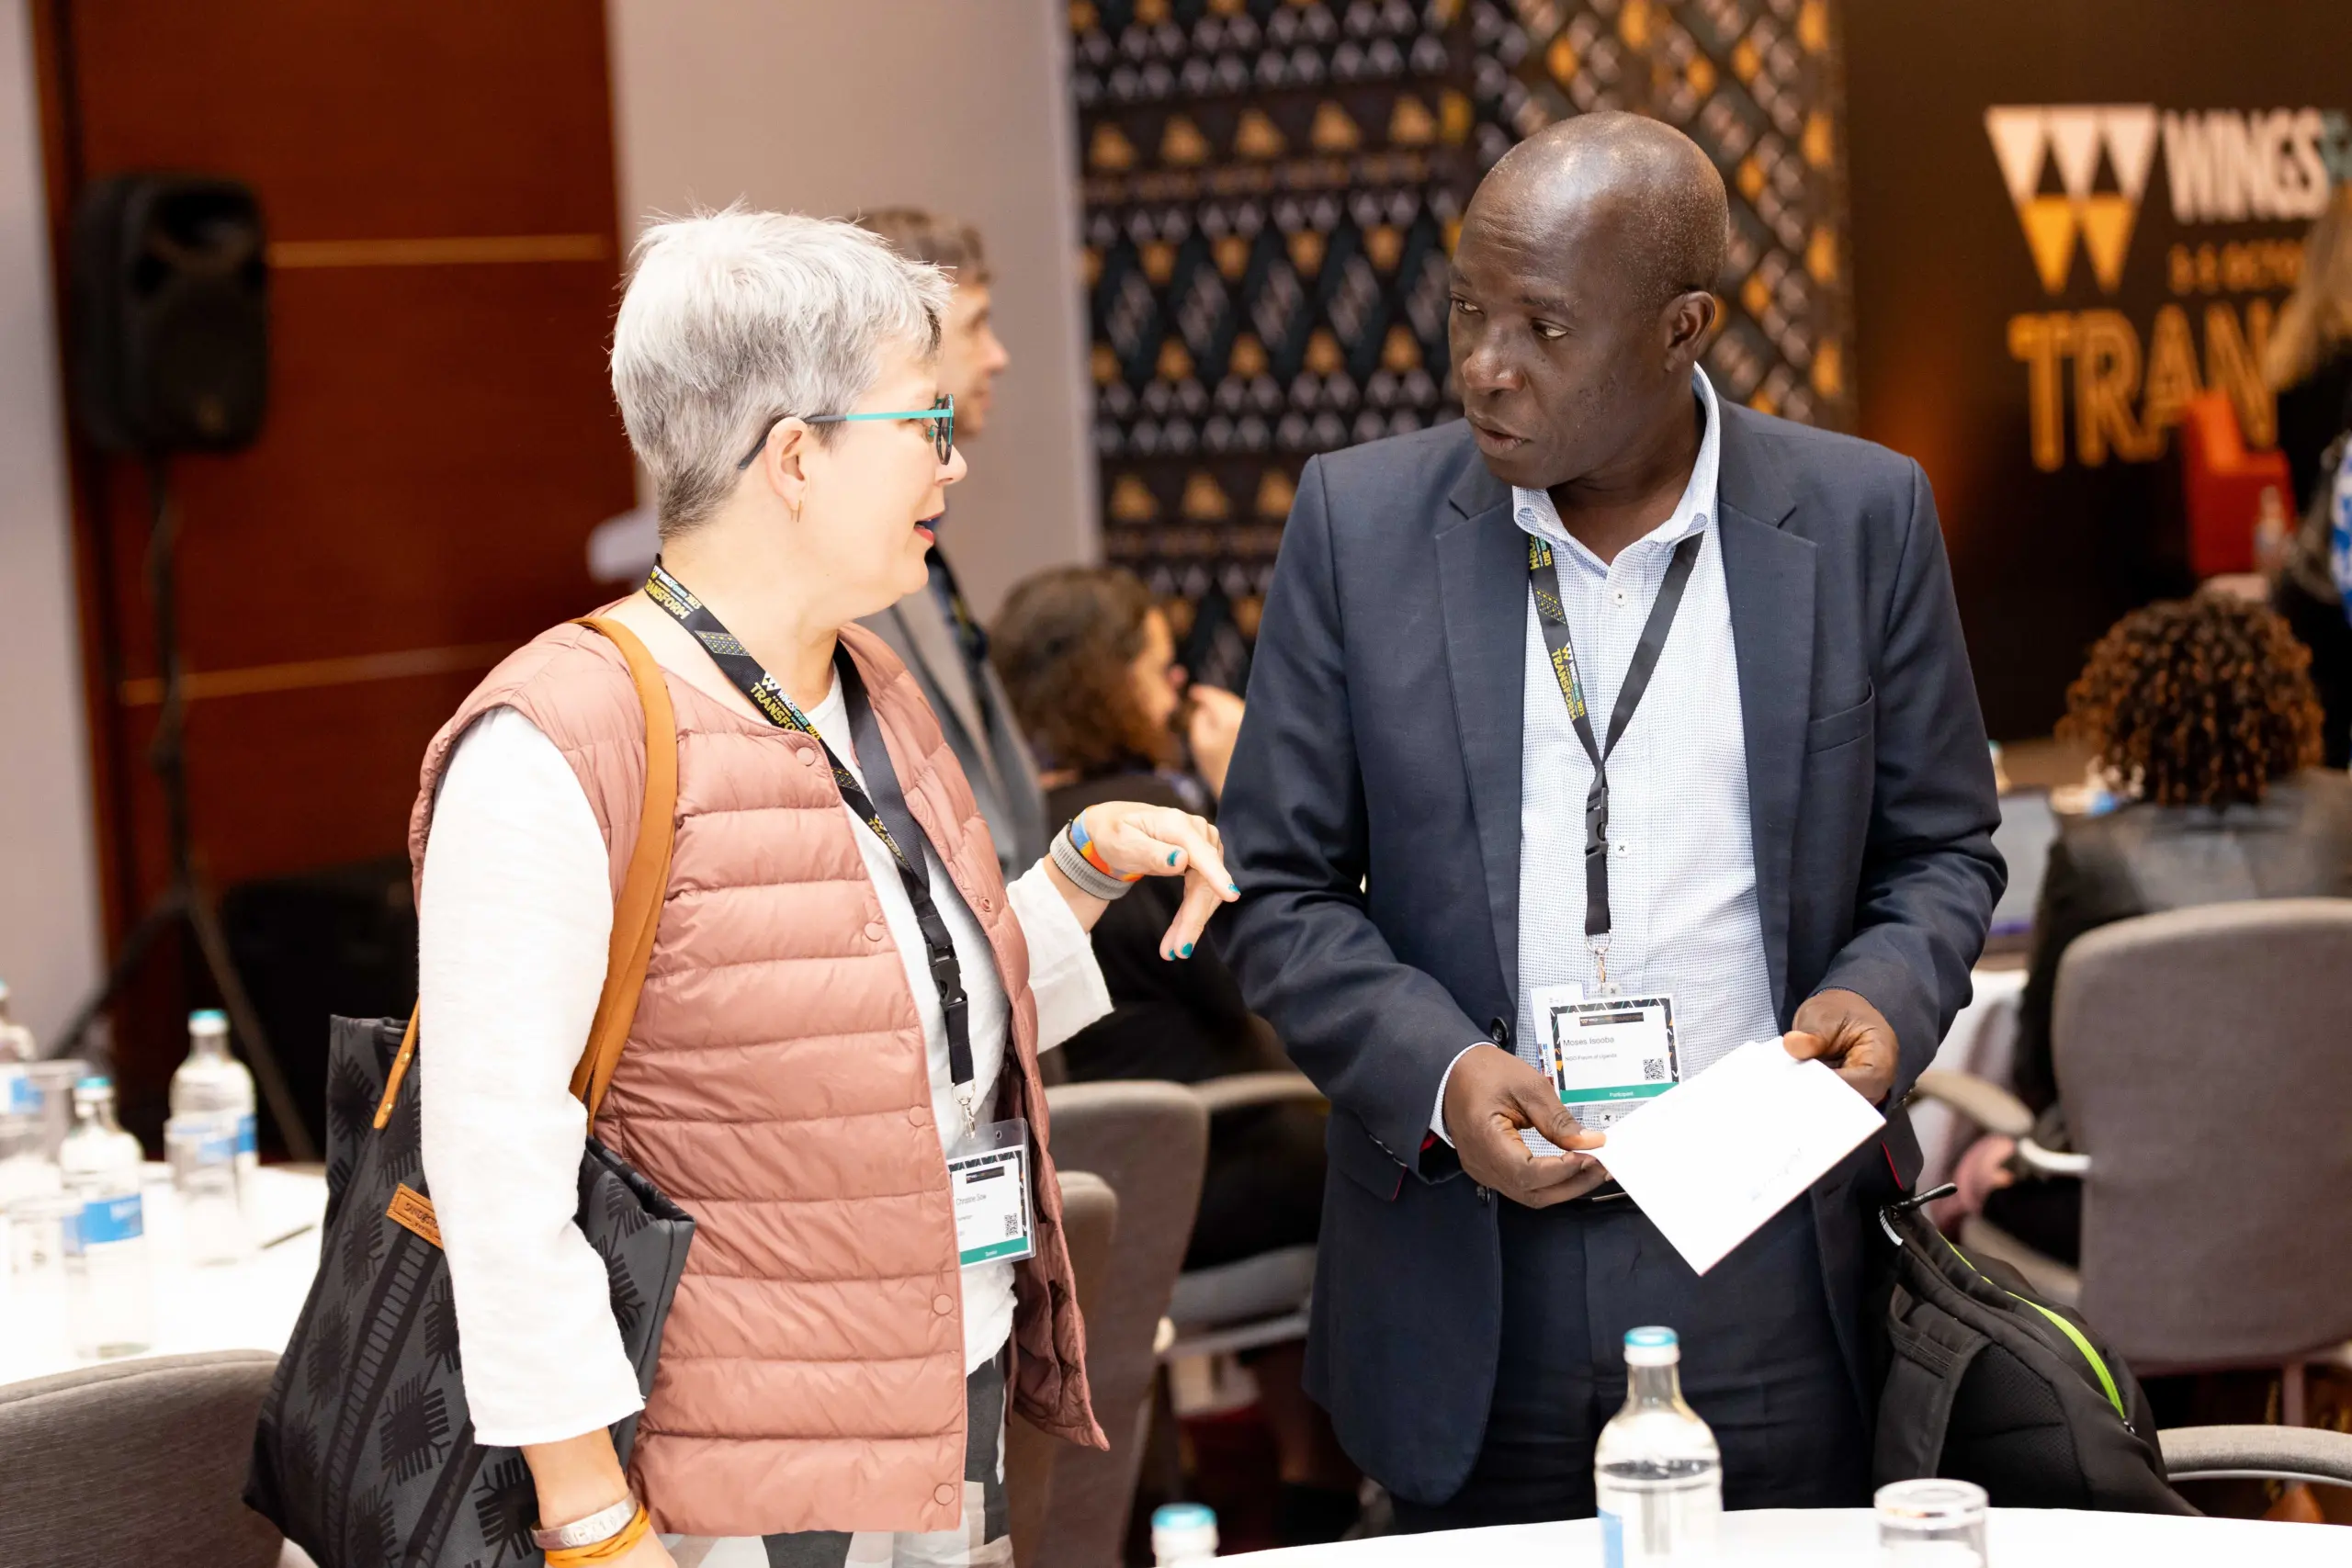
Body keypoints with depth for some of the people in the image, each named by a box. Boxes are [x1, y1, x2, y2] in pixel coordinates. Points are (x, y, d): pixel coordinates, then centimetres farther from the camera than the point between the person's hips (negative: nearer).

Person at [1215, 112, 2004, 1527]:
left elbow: (1943, 851, 9)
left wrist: (1883, 997, -13)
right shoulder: (1359, 522, 0)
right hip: (1474, 1289, 0)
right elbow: (1278, 890, 2)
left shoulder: (1862, 520, 0)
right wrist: (1438, 1072, -14)